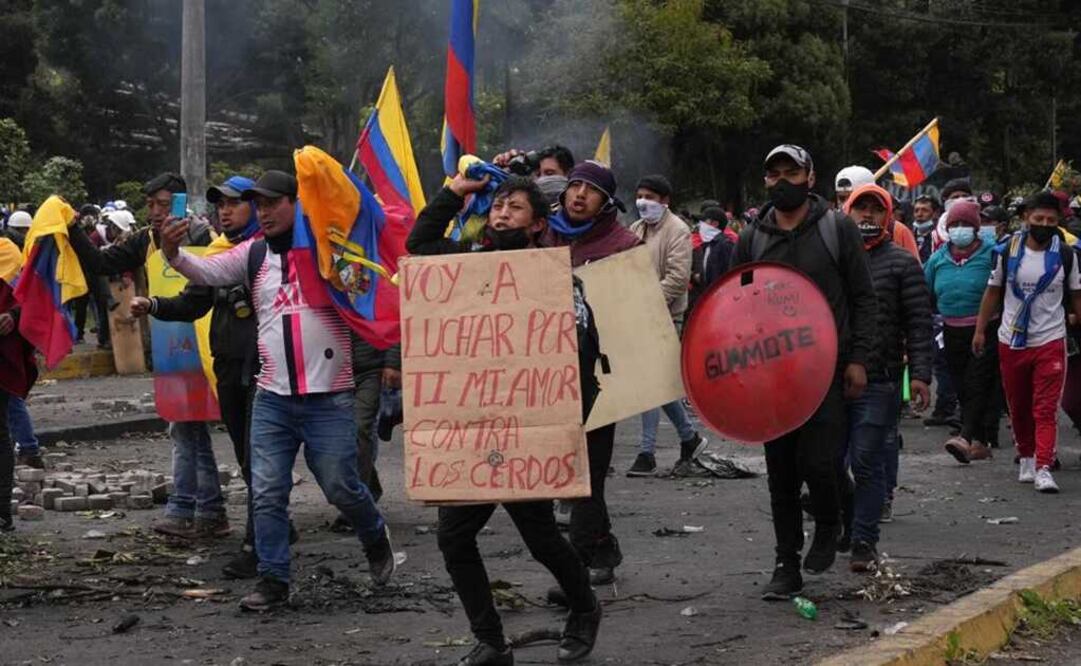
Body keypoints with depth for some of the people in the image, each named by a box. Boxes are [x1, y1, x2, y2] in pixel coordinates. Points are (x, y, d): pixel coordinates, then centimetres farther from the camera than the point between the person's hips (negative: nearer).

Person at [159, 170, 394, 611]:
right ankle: (273, 579, 11)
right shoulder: (252, 255, 8)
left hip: (328, 397, -4)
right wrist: (173, 253, -21)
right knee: (267, 492, 1)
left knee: (341, 487, 4)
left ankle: (375, 538, 33)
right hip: (272, 398, 4)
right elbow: (205, 272, -2)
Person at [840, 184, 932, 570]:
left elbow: (918, 324, -2)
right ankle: (850, 521, 28)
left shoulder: (902, 264, 3)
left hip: (878, 381, -4)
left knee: (867, 462, -5)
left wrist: (920, 374, -11)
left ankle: (864, 542, 3)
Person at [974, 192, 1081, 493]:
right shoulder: (1007, 251, 1)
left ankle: (1043, 468, -13)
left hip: (1050, 341, -2)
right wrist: (980, 329, 6)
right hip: (1011, 341, 2)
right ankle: (1026, 458, 28)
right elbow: (993, 291, 8)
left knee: (1046, 409, -9)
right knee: (1018, 408, 12)